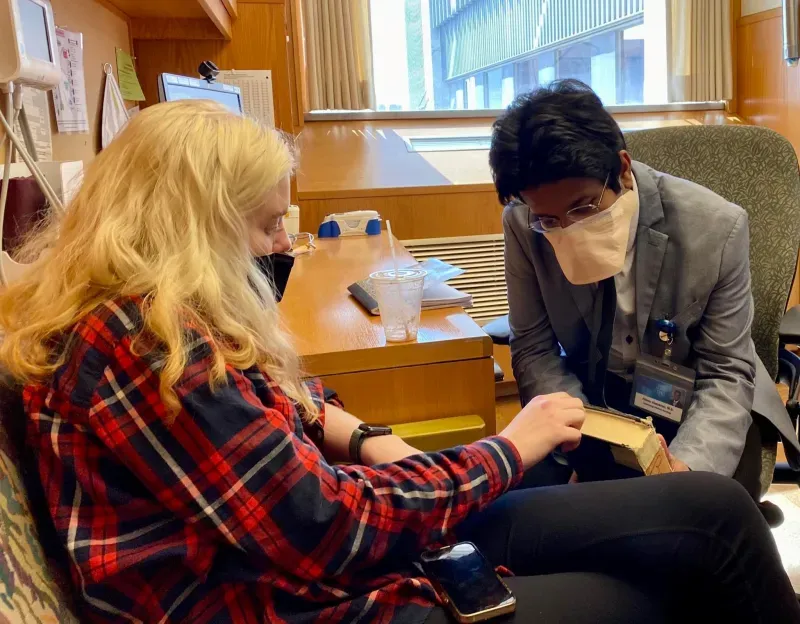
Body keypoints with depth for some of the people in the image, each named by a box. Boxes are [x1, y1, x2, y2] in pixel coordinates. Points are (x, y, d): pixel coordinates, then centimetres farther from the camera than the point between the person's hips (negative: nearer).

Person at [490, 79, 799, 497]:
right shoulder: (523, 225, -18)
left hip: (691, 403, 0)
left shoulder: (716, 227, -22)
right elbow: (534, 348, -9)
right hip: (588, 398, 1)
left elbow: (726, 372, -15)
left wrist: (687, 465, -33)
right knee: (527, 485, -22)